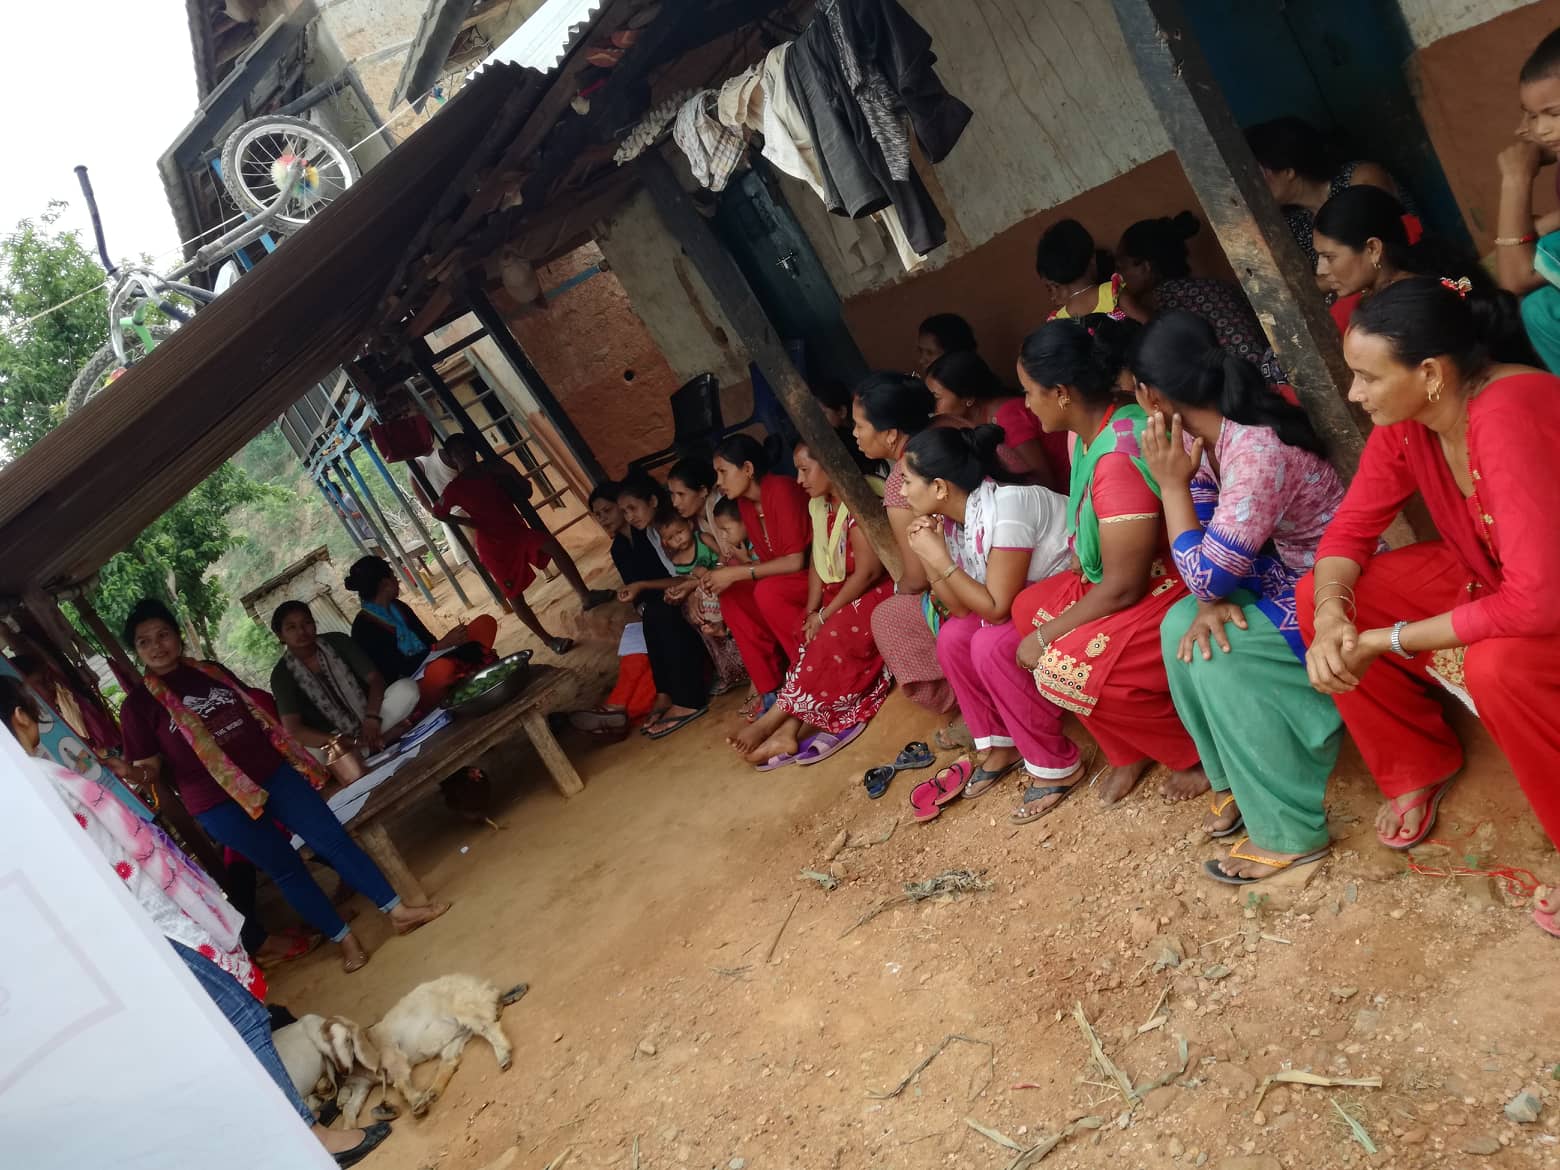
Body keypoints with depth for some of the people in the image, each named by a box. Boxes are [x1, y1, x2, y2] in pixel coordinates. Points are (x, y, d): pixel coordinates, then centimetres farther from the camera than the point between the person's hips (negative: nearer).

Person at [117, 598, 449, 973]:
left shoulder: (211, 671, 9)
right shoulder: (138, 706, -3)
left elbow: (257, 712, 18)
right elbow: (148, 767, -3)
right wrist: (134, 774, -27)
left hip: (272, 771, 4)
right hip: (219, 802, -4)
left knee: (332, 837, 2)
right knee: (285, 867, 2)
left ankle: (398, 911, 9)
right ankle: (344, 938, 16)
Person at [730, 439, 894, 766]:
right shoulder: (818, 506, 8)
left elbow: (867, 571, -21)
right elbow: (818, 562, 7)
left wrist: (825, 616, -15)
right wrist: (812, 613, -7)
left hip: (877, 591, -8)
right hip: (841, 597, 8)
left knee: (829, 643, -27)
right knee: (811, 642, -13)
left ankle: (771, 723, -21)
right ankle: (788, 730, -28)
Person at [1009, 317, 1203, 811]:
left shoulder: (1119, 454, -28)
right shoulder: (1089, 430, 1)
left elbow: (1122, 587, -25)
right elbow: (1089, 534, 13)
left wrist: (1049, 635, -13)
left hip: (1173, 593, -10)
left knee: (1065, 669, -22)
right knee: (1028, 607, 5)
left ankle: (1199, 746, 1)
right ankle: (1127, 752, 12)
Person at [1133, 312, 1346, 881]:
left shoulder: (1257, 452, -32)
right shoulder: (1205, 430, -4)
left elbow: (1206, 575, -26)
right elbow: (1209, 538, 2)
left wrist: (1171, 483, -21)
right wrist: (1210, 600, -16)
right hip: (1286, 574, 9)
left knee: (1218, 656, -22)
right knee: (1180, 627, -6)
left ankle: (1289, 831, -9)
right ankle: (1236, 780, 10)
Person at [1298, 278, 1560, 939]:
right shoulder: (1404, 418, -13)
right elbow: (1349, 531, -5)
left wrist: (1383, 641, -30)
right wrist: (1332, 616, -26)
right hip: (1488, 575, 8)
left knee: (1499, 666, -38)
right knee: (1314, 596, -6)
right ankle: (1420, 765, 13)